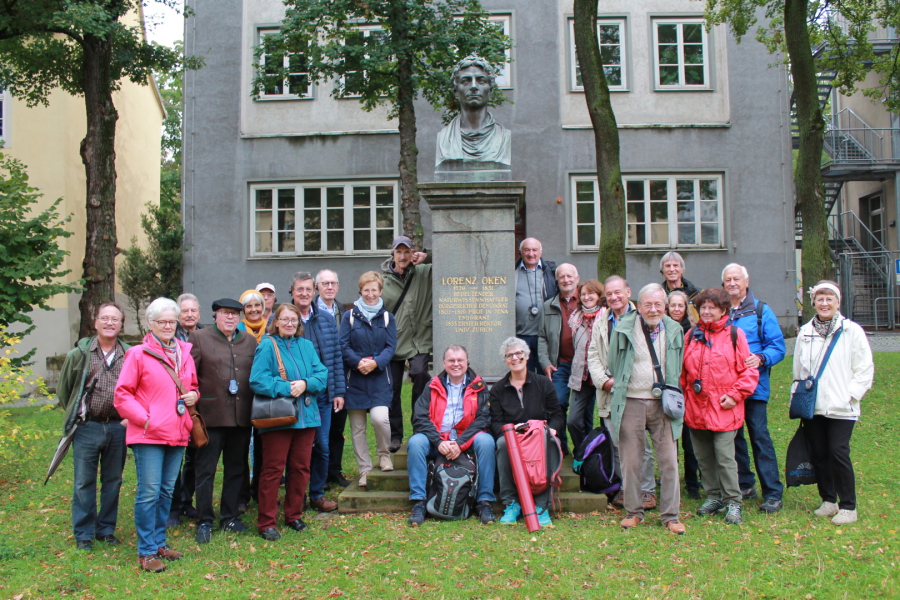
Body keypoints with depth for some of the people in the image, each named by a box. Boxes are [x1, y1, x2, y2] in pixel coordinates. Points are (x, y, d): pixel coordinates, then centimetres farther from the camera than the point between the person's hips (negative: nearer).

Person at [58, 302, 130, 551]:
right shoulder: (79, 354, -1)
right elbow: (63, 390, 9)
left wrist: (128, 416, 5)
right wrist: (75, 415, 13)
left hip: (118, 427, 1)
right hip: (87, 427, -1)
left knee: (113, 481, 11)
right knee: (84, 483, 5)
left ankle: (106, 529, 25)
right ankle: (83, 534, 16)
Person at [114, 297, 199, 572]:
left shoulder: (184, 353, 12)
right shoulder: (138, 354, -5)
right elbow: (122, 394, -5)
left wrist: (193, 395, 2)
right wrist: (144, 419, -13)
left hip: (177, 434, 6)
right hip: (148, 434, -6)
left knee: (166, 491, 14)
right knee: (149, 492, -5)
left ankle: (159, 542, 26)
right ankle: (146, 551, 4)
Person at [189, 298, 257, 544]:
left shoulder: (250, 341, 12)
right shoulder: (199, 338, 1)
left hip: (242, 418, 4)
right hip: (211, 416, -4)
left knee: (237, 469, 12)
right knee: (205, 470, 2)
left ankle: (230, 517, 24)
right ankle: (204, 522, 12)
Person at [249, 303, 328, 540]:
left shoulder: (306, 346, 11)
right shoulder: (267, 346, -5)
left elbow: (322, 374, 4)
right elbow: (257, 380, -14)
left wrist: (305, 384, -15)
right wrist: (285, 388, -20)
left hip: (306, 417, 5)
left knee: (301, 468, 11)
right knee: (272, 470, -1)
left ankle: (294, 515, 25)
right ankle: (266, 522, 7)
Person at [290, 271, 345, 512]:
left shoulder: (326, 319, 8)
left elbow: (336, 357, 9)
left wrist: (339, 391, 4)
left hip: (323, 395, 3)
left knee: (322, 447, 7)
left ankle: (317, 494, 22)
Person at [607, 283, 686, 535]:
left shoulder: (674, 330, 6)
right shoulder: (623, 329, -2)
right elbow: (613, 365, 10)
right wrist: (617, 387, 8)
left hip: (663, 403, 2)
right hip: (631, 403, -1)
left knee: (669, 461, 1)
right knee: (630, 462, 6)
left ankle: (670, 515, 12)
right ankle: (633, 512, 20)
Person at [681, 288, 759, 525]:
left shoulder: (735, 335, -1)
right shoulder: (691, 335, 9)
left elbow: (749, 371, -1)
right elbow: (683, 371, 13)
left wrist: (735, 394, -10)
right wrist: (683, 399, 7)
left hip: (724, 410, -4)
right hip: (696, 408, 4)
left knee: (725, 457, -6)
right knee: (703, 457, 12)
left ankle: (733, 503, 7)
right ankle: (713, 497, 26)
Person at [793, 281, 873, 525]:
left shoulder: (851, 331, -1)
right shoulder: (805, 332, 10)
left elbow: (864, 369, -1)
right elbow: (798, 369, 16)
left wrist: (850, 394, -9)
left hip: (841, 408, -4)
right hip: (812, 407, 4)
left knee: (838, 453, -8)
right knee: (818, 454, 8)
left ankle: (848, 507, 4)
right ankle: (828, 500, 22)